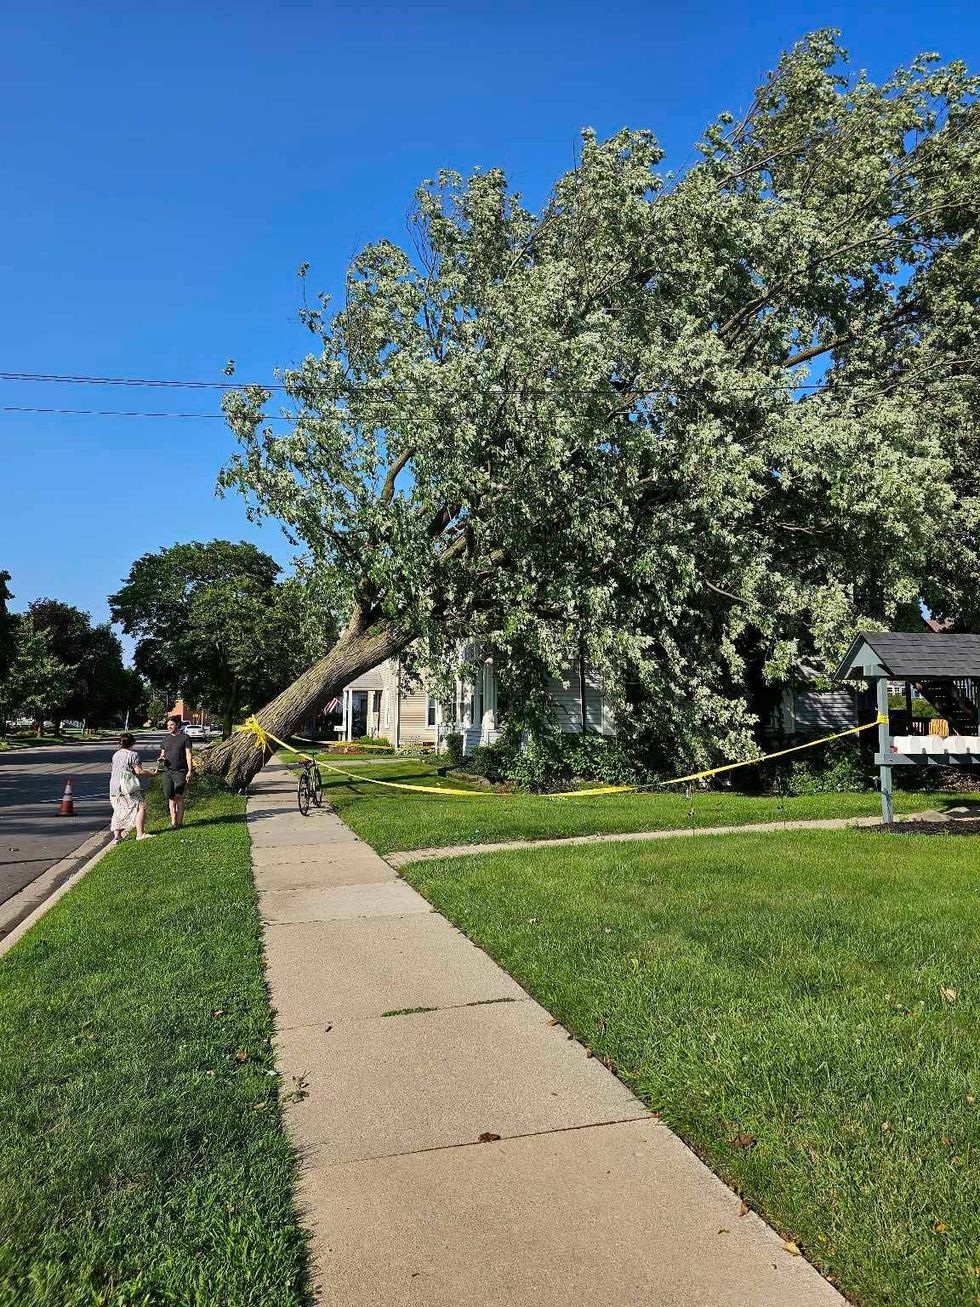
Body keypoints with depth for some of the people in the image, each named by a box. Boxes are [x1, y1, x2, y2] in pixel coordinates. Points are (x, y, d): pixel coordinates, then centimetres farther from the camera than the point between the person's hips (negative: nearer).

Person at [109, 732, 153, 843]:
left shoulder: (115, 755, 14)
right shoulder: (133, 754, -8)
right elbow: (138, 771, -12)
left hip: (113, 788, 7)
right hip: (128, 788, -7)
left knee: (119, 811, 16)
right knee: (140, 807, -3)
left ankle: (117, 836, 13)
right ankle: (140, 834, -10)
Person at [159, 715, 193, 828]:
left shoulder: (185, 737, -2)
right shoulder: (166, 738, 15)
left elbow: (189, 755, -4)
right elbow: (163, 753, 22)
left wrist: (190, 771, -10)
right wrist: (161, 758, -2)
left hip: (180, 772, -5)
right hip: (167, 771, 5)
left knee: (179, 796, -6)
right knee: (170, 797, 6)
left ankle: (179, 822, -2)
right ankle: (173, 821, 11)